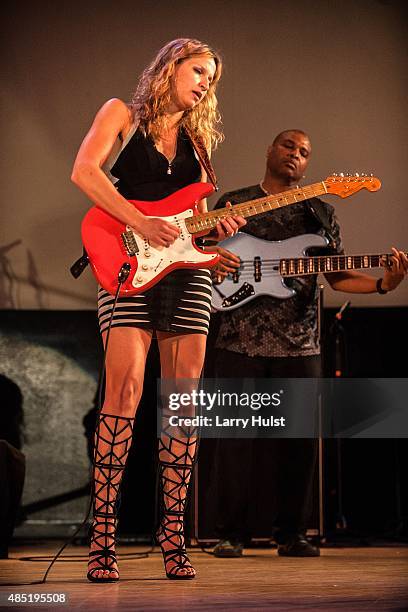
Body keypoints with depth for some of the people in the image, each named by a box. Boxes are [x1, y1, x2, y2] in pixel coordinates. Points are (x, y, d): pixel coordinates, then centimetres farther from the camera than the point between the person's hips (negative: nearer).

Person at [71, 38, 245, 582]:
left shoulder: (196, 139, 22)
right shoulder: (122, 114, 7)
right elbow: (84, 170, -9)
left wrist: (216, 227, 1)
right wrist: (141, 223, -17)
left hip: (187, 272, 5)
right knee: (125, 389, -17)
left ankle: (172, 536, 3)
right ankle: (103, 539, -14)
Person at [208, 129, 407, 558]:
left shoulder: (320, 212, 13)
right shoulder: (233, 202, 11)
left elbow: (338, 276, 10)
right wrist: (213, 261, -11)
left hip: (299, 344, 2)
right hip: (239, 341, -2)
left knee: (299, 440, 2)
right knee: (236, 436, -2)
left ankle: (291, 534, 12)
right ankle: (231, 534, 7)